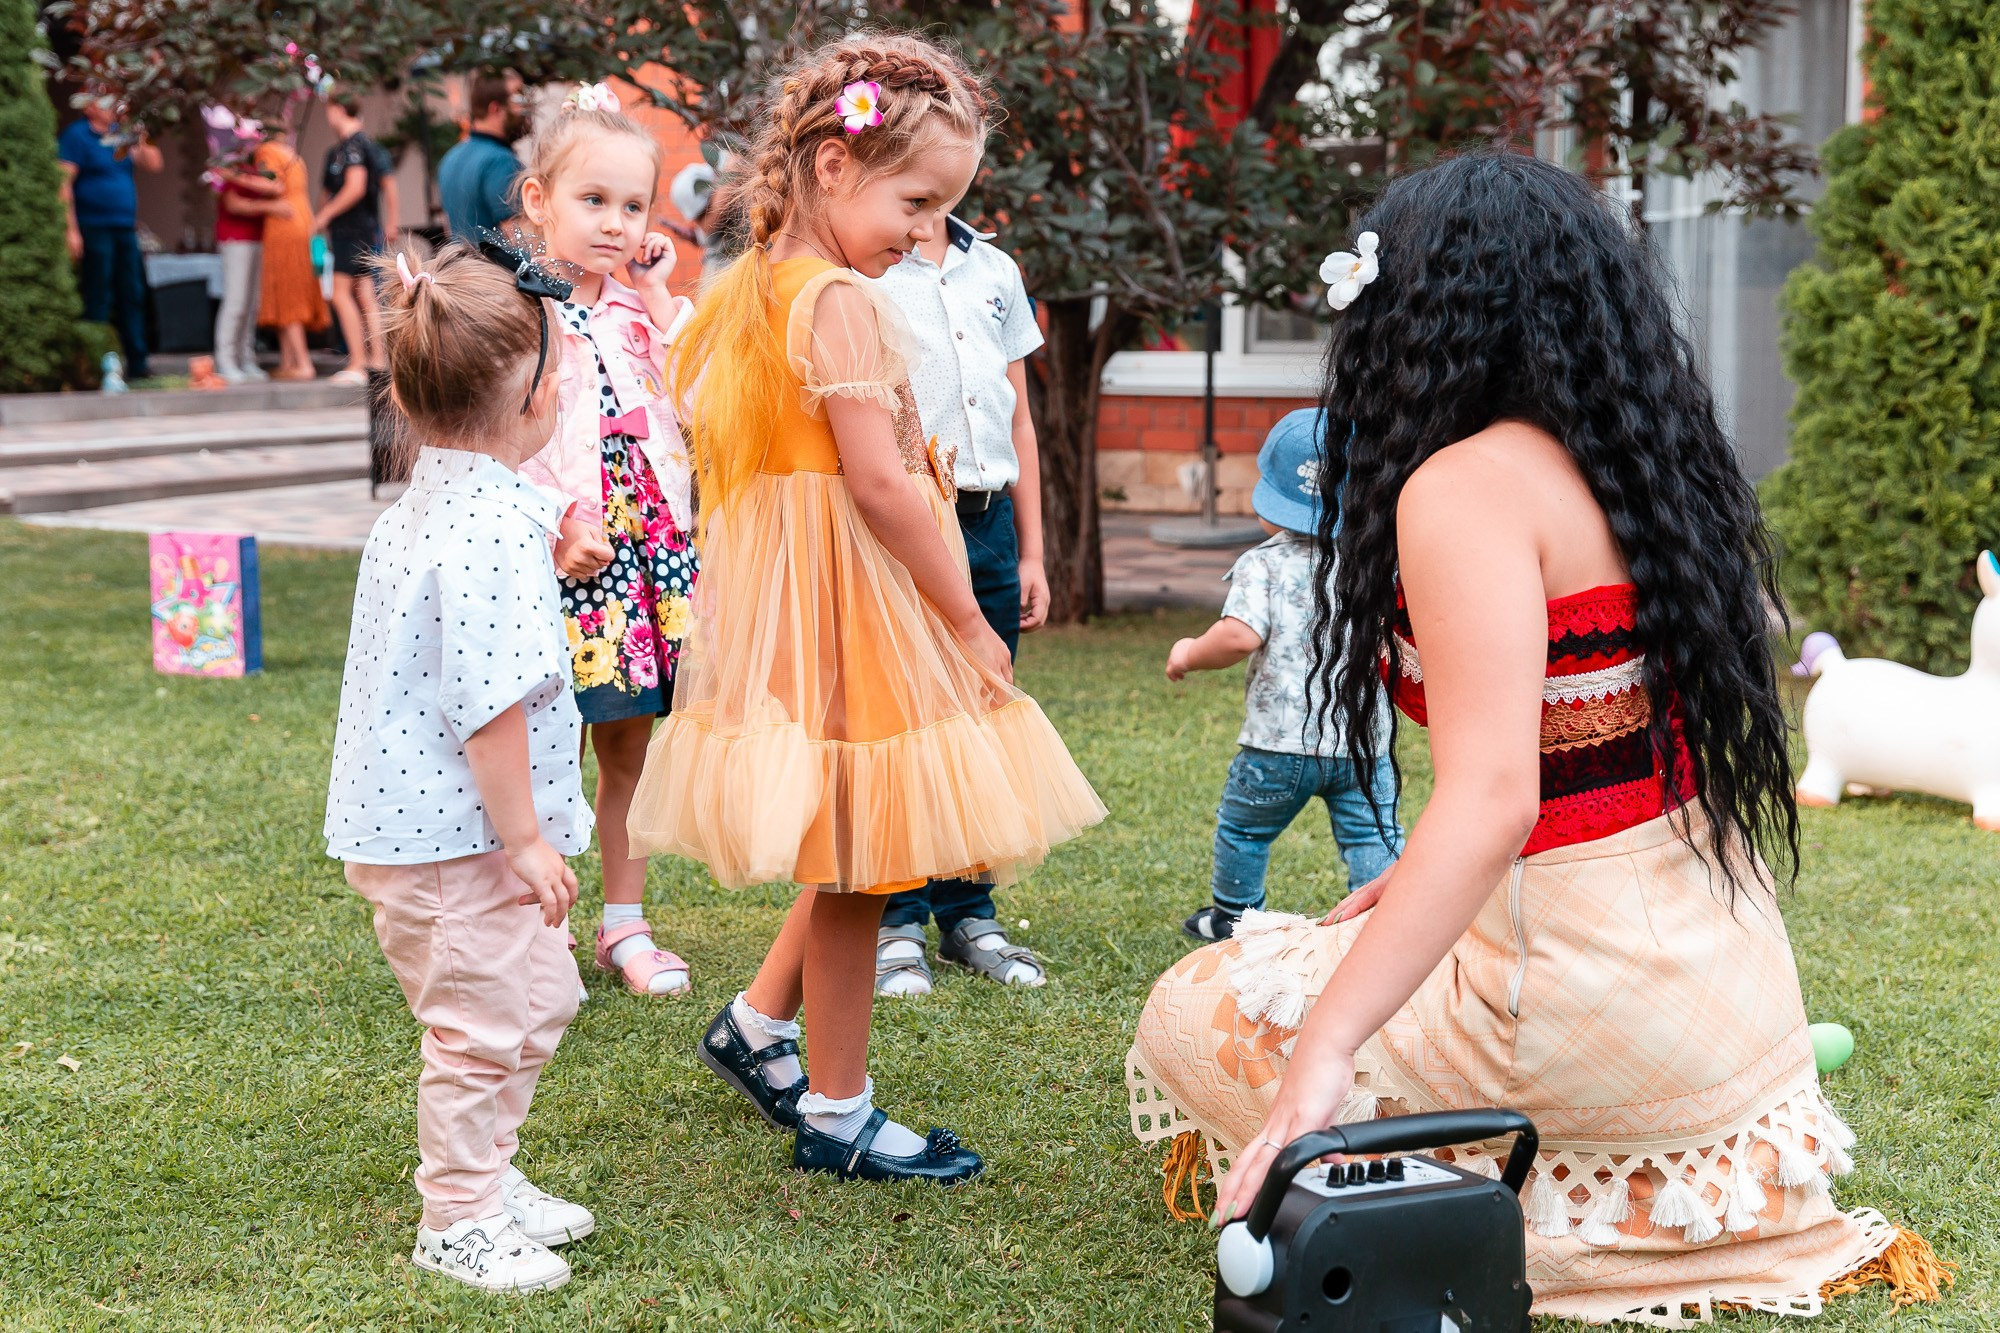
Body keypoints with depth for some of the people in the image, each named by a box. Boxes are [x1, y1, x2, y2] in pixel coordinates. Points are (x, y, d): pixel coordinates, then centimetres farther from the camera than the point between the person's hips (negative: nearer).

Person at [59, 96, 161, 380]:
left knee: (133, 297, 7)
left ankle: (137, 365, 12)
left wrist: (140, 144, -5)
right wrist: (71, 229, -18)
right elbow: (63, 182, -11)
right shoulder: (76, 135, -5)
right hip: (94, 229, -7)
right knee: (98, 302, -5)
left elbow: (152, 163, 16)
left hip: (125, 228, 7)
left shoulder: (121, 133, 15)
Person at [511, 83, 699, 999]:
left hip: (648, 546, 6)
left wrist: (660, 296, 2)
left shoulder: (637, 309, 12)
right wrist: (556, 531, -20)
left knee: (630, 744, 12)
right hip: (557, 554, -6)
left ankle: (625, 923, 23)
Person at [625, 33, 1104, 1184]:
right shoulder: (840, 301, -20)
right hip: (852, 596, -10)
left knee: (851, 859, 21)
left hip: (788, 587, 10)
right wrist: (965, 618, -14)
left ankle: (759, 1025, 33)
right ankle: (837, 1117, 13)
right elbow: (880, 482, -23)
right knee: (855, 868, 2)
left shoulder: (759, 286, 10)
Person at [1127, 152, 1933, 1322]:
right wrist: (1423, 886, 21)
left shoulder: (1470, 486, -18)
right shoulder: (1660, 460, 8)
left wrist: (1325, 1050, -33)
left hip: (1591, 1004, -9)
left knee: (1198, 1015, 7)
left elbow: (1493, 793, -30)